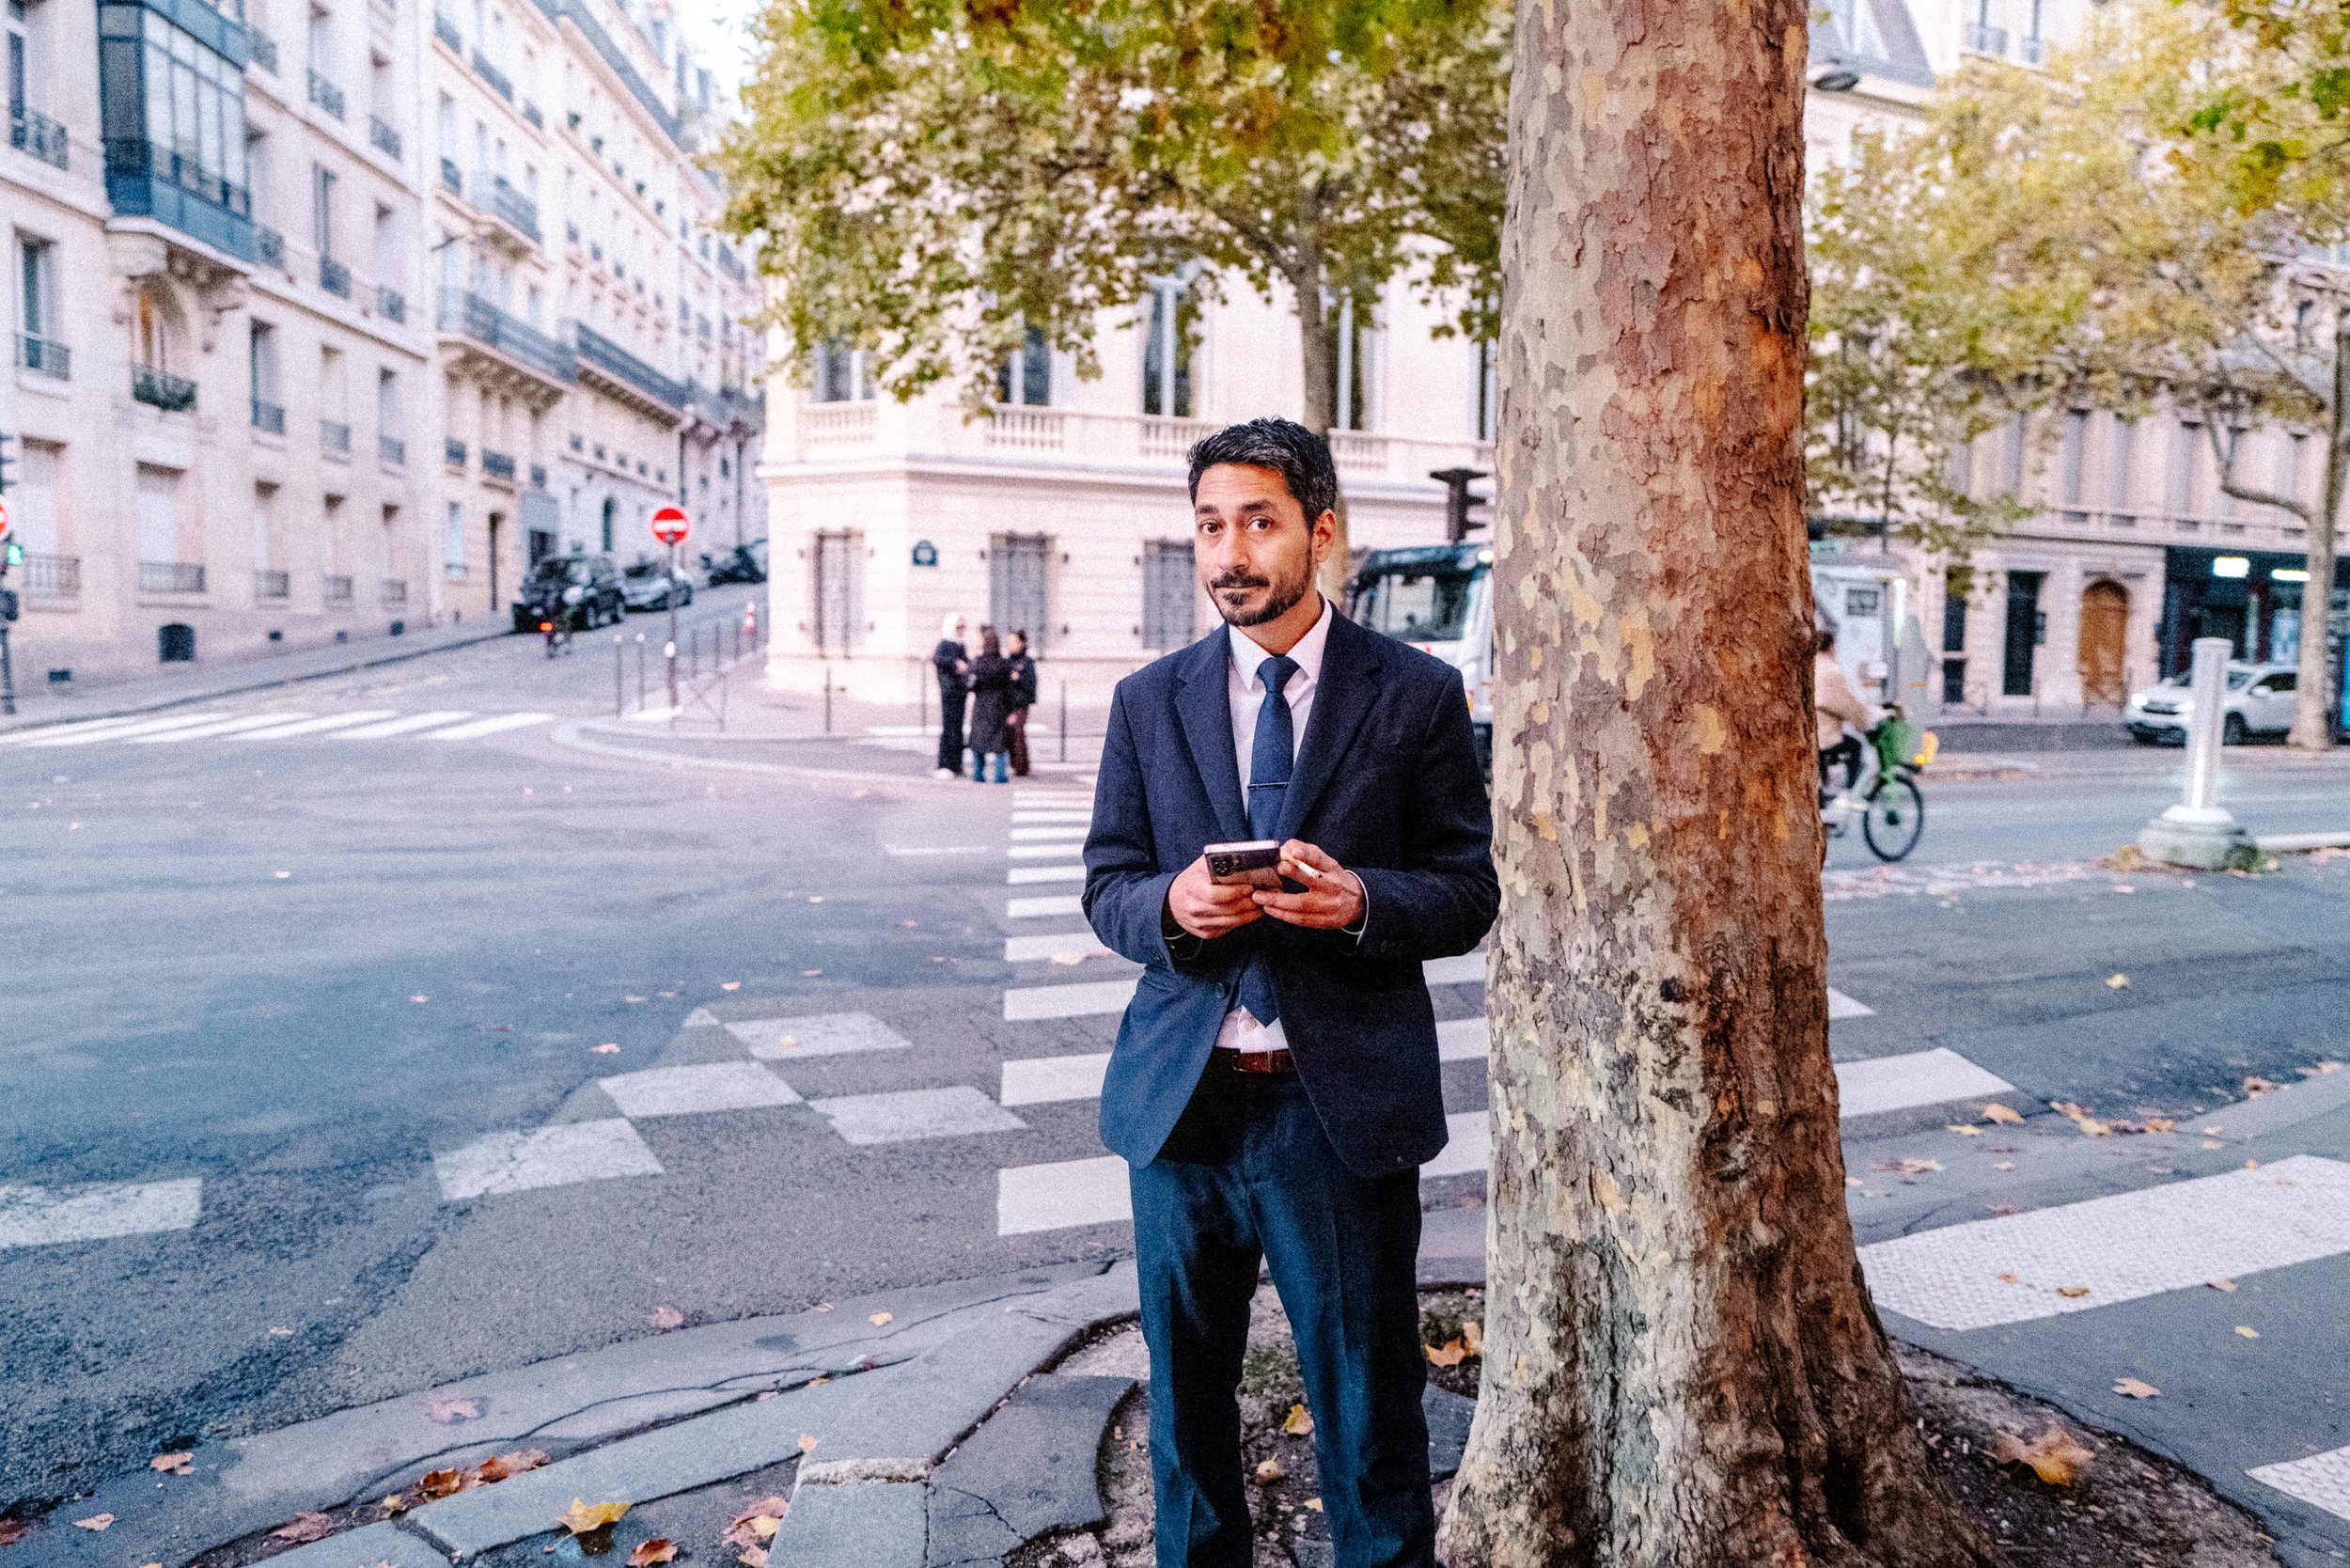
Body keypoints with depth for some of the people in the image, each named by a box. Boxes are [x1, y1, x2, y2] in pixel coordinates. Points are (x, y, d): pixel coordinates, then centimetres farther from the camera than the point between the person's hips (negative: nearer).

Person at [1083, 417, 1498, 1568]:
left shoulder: (1417, 694, -1)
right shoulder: (1148, 701, 6)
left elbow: (1468, 891, -1)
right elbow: (1105, 888, 7)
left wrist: (1362, 901, -21)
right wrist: (1171, 904, -16)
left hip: (1344, 1098, -2)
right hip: (1180, 1096, 3)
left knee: (1368, 1404, 12)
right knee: (1185, 1390, 18)